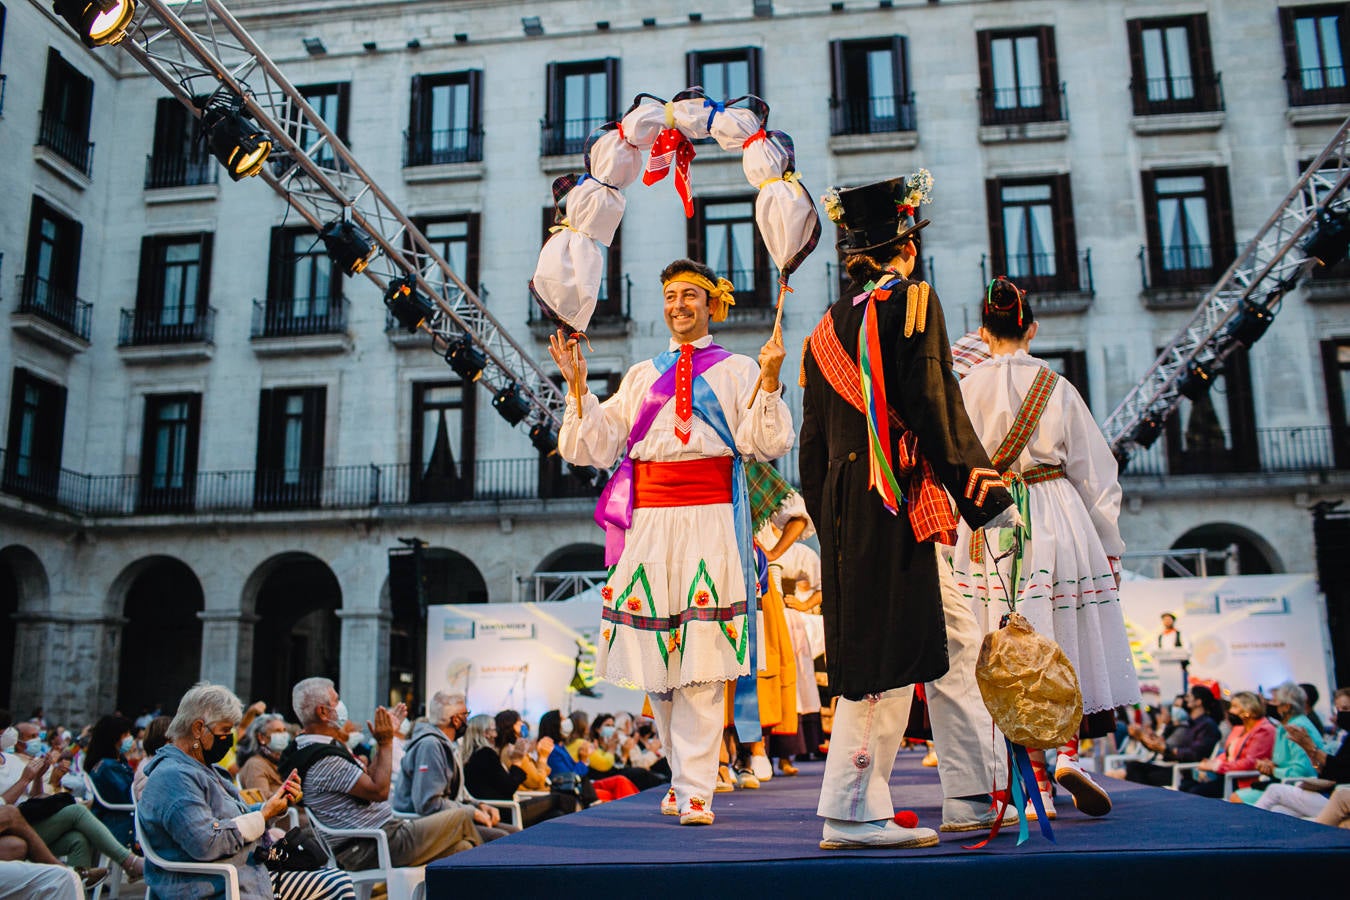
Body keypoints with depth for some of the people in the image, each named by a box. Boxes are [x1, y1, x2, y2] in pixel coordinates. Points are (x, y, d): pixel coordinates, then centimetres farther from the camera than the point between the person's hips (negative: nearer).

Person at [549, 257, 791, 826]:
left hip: (709, 520, -3)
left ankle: (695, 792, -3)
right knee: (654, 655, 3)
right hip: (648, 521, 3)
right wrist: (577, 384, 4)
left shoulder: (737, 370, 12)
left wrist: (769, 380, -13)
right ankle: (682, 773, 20)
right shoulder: (642, 375, 22)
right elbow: (598, 446, 14)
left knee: (700, 660, -8)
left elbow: (763, 443, -2)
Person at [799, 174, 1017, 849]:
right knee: (885, 662, -3)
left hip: (843, 502, 7)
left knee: (866, 658, 11)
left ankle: (859, 812, 16)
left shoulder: (828, 326, 16)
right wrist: (981, 493, -7)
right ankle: (851, 812, 1)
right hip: (896, 497, -7)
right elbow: (933, 405, -12)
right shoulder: (913, 301, -3)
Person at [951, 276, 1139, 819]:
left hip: (988, 528, 0)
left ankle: (1039, 786, 5)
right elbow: (1094, 471, 4)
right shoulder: (1057, 388, 2)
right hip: (1058, 525, 0)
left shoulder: (965, 391, 0)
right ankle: (1069, 754, -3)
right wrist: (1109, 545, 11)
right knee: (1070, 647, 12)